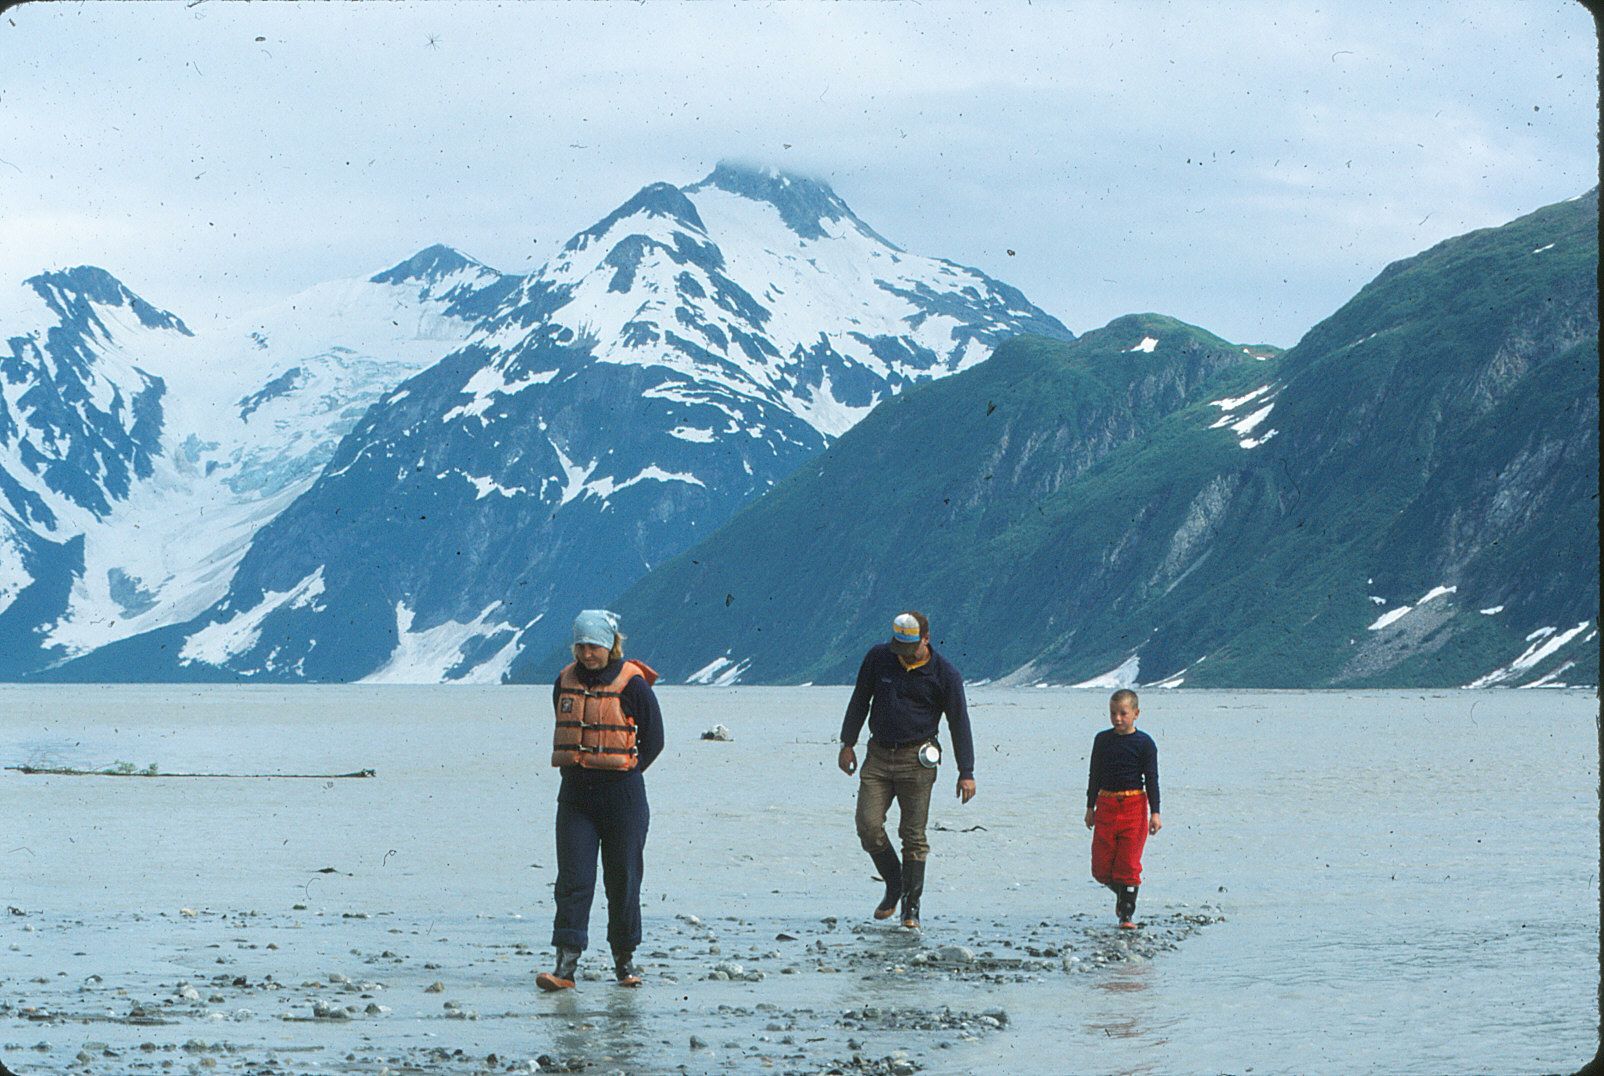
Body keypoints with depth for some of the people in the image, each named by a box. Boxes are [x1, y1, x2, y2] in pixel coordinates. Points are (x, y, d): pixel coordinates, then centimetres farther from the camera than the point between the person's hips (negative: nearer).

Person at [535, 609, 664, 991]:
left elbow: (653, 741, -1)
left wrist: (622, 774, -2)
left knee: (622, 879, 5)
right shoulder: (565, 682, 7)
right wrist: (579, 770, 10)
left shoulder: (632, 684, -7)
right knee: (573, 877, -5)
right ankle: (566, 964, -10)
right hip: (575, 794, 3)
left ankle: (624, 959, 19)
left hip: (622, 793, -3)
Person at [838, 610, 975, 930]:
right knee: (868, 825, -8)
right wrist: (848, 743, 11)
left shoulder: (944, 674, -5)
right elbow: (860, 701, 13)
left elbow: (959, 723, -2)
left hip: (917, 760, -3)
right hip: (878, 756, 3)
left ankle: (911, 907, 3)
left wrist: (966, 773, -5)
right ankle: (893, 885, 15)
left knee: (913, 835, -4)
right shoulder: (878, 658, 2)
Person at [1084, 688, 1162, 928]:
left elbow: (1151, 779, -2)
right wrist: (1090, 807, 13)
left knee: (1129, 863, -4)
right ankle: (1121, 893, 31)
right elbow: (1095, 775, 14)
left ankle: (1127, 913, 3)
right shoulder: (1102, 740, 7)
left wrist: (1155, 813, -6)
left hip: (1134, 806, -3)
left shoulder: (1144, 743, -3)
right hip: (1106, 805, 3)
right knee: (1101, 866, 3)